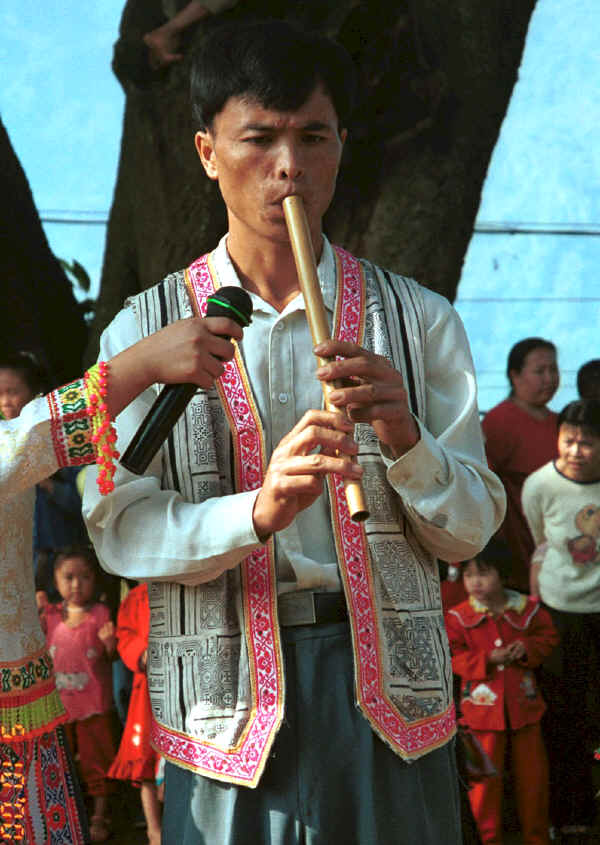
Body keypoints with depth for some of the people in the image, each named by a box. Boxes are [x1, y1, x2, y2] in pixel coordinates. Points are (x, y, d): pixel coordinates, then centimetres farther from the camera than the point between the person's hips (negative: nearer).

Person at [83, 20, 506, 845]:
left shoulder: (416, 320, 7)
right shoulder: (146, 329, 3)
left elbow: (470, 530, 5)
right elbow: (119, 528, -5)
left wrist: (402, 436, -15)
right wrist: (258, 512, -22)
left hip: (389, 691, 1)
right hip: (230, 704, -1)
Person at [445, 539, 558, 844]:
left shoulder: (527, 609, -2)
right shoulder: (458, 617, -8)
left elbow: (547, 636, 7)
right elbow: (453, 658, -8)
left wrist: (528, 648, -13)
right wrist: (488, 659, -20)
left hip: (523, 703, 2)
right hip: (483, 705, -2)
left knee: (532, 771, 10)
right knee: (485, 773, 3)